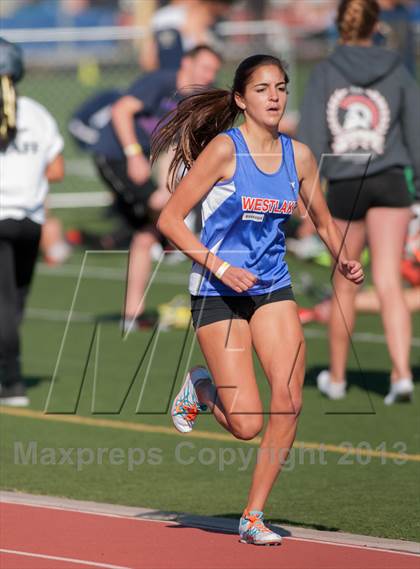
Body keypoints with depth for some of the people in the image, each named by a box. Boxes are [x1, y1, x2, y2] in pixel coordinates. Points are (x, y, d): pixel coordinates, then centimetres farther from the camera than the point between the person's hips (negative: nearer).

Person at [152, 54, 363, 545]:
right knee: (246, 425, -10)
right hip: (218, 295, -5)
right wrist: (220, 267, -19)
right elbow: (169, 219, -12)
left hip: (273, 289, 5)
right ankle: (200, 385, 25)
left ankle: (254, 516, 4)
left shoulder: (298, 155, 3)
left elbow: (323, 221, 19)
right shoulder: (224, 148, -12)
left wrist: (344, 261, 0)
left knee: (288, 402, -11)